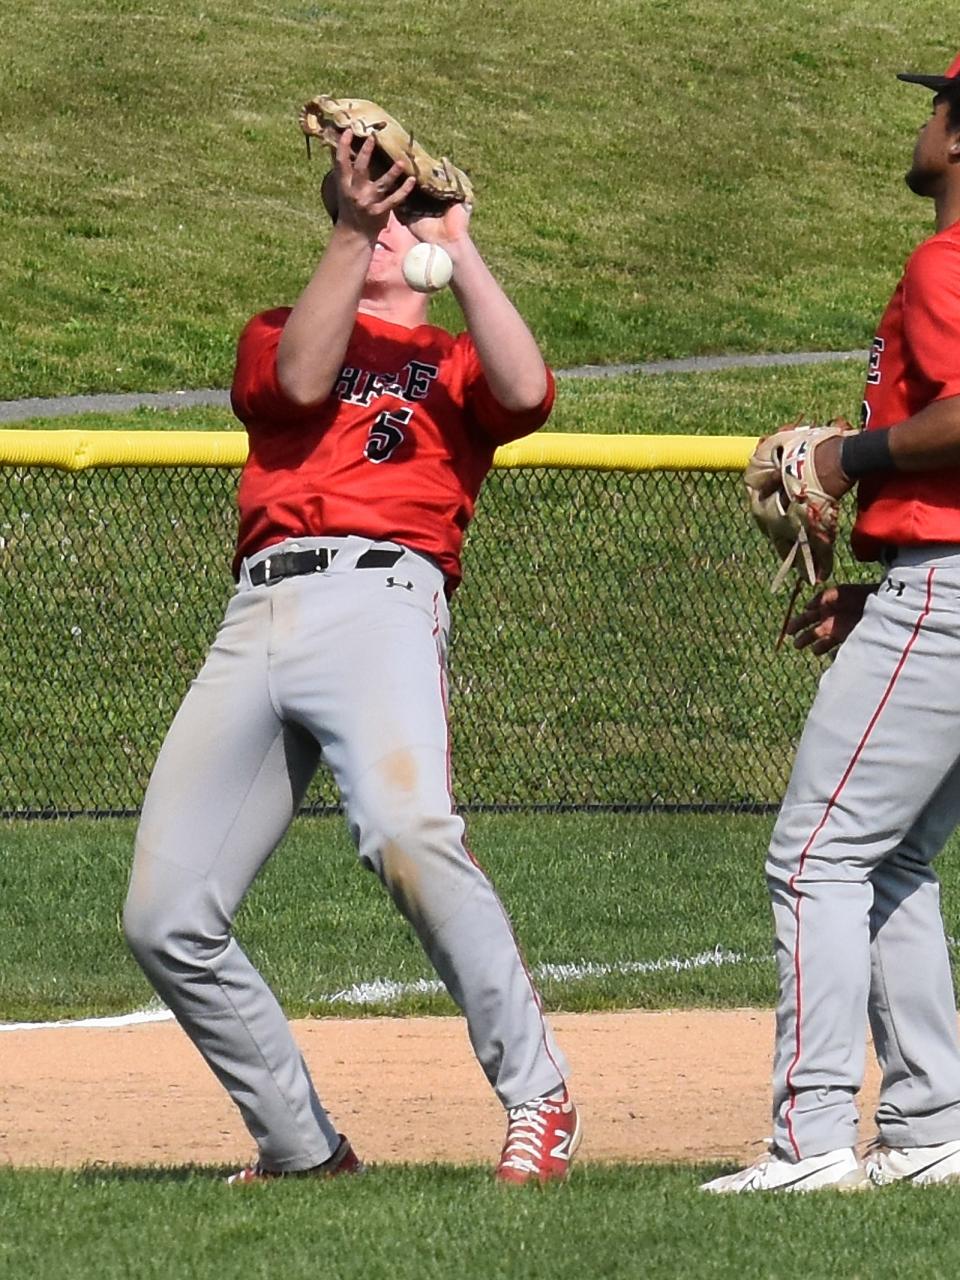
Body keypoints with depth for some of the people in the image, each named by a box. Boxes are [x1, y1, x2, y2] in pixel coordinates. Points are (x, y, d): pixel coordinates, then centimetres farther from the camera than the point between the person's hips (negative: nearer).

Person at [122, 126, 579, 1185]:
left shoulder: (456, 363, 22)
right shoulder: (277, 331, 29)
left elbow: (526, 390, -2)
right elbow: (302, 378, 4)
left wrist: (456, 244, 3)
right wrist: (350, 231, -3)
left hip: (382, 599, -4)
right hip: (257, 619, 4)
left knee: (408, 835, -33)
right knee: (165, 920, -5)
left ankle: (537, 1098, -24)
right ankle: (304, 1149, 10)